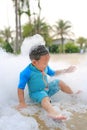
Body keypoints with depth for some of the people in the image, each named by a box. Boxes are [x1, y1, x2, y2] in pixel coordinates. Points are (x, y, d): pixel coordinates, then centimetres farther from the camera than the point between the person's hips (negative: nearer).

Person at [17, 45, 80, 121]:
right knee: (45, 98, -37)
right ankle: (51, 111, -68)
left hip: (47, 89, 8)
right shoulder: (27, 72, -27)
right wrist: (22, 103, -23)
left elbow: (52, 73, 17)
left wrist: (65, 71, 13)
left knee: (59, 82, 5)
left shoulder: (45, 67, -4)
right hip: (36, 93, -8)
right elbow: (20, 88, -22)